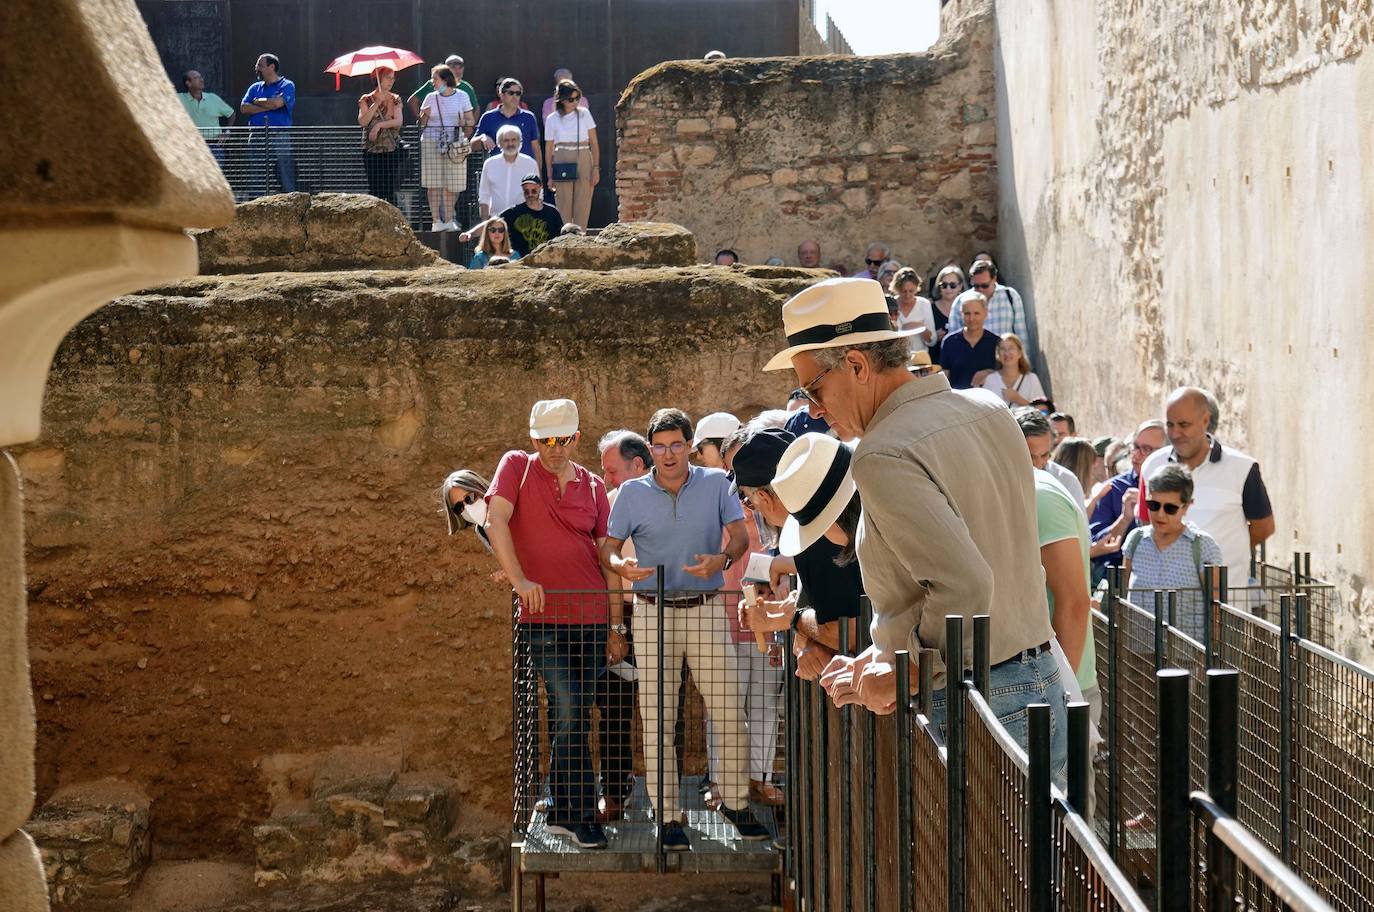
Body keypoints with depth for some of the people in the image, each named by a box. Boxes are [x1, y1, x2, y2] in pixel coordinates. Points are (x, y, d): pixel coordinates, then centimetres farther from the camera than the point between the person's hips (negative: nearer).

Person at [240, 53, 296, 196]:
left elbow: (277, 103, -14)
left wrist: (257, 102, 2)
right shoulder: (255, 87, 18)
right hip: (257, 138, 4)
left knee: (287, 182, -7)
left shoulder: (287, 85, 4)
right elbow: (243, 108, 4)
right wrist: (267, 106, -5)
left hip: (279, 136, -4)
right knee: (256, 182, 3)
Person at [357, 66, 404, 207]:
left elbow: (399, 121, -5)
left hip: (391, 149, 1)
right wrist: (377, 103, -14)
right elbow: (362, 122, -10)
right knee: (374, 188, -4)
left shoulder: (395, 99, 8)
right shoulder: (367, 100, 3)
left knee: (390, 189, -2)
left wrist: (380, 125, -16)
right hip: (372, 150, -1)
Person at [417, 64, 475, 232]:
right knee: (434, 183, -4)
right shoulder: (431, 97, 8)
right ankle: (437, 220, -2)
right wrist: (425, 115, -8)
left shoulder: (461, 96, 6)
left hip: (454, 144, 0)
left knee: (451, 184, 0)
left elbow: (470, 121, 9)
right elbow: (421, 124, 11)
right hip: (431, 142, 1)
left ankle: (450, 220, 7)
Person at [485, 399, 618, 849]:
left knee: (575, 718, 8)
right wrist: (520, 580, -23)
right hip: (544, 615, -4)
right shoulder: (517, 466, 3)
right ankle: (583, 816, -2)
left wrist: (615, 627, 9)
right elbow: (495, 522, -10)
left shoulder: (592, 486, 11)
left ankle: (560, 812, 20)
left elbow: (608, 558, 12)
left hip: (591, 617, 4)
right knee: (570, 715, -10)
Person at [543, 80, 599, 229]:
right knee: (564, 207, -3)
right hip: (562, 164, -1)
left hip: (584, 162, 1)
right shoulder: (552, 119, 3)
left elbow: (594, 143, 6)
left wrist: (596, 168, -1)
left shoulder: (584, 114, 5)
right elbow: (548, 149, 6)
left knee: (582, 208, -2)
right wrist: (550, 176, 3)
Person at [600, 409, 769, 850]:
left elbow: (740, 536, 0)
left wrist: (721, 559, -22)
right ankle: (667, 814, 6)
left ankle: (735, 800, 15)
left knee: (728, 711, -1)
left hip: (707, 610, 0)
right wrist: (621, 566, -20)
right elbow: (608, 547, 3)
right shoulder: (632, 492, 3)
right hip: (652, 611, 0)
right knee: (657, 719, 0)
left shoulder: (716, 483, 4)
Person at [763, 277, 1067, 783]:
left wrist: (900, 679, -13)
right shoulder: (989, 412, 10)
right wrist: (885, 654, 16)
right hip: (1042, 690, 9)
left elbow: (963, 585, -27)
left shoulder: (884, 457, -18)